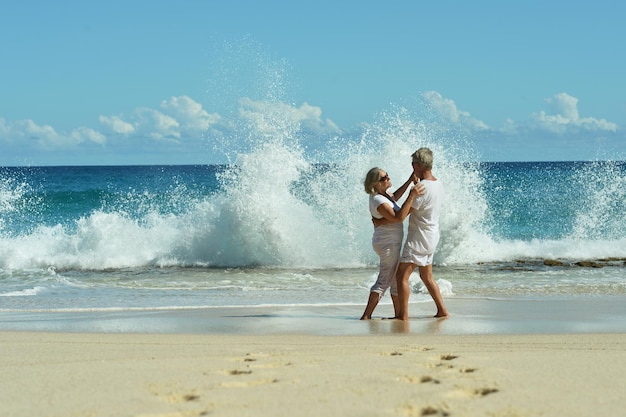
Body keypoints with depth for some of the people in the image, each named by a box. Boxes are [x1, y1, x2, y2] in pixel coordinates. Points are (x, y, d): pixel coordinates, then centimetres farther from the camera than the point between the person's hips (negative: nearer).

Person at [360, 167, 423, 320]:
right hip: (388, 243, -10)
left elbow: (394, 197, 30)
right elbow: (398, 217, -32)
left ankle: (399, 314, 25)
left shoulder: (382, 194, 7)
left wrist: (410, 181, 25)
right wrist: (411, 196, -32)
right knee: (384, 281, -8)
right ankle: (366, 316, -10)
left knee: (396, 279, 17)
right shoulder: (378, 201, -23)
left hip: (390, 243, 10)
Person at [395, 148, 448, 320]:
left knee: (402, 276, -5)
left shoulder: (422, 188, -22)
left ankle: (403, 314, -6)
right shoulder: (438, 185, 6)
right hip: (432, 237, 9)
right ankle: (442, 310, 19)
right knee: (427, 277, 19)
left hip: (418, 239, -9)